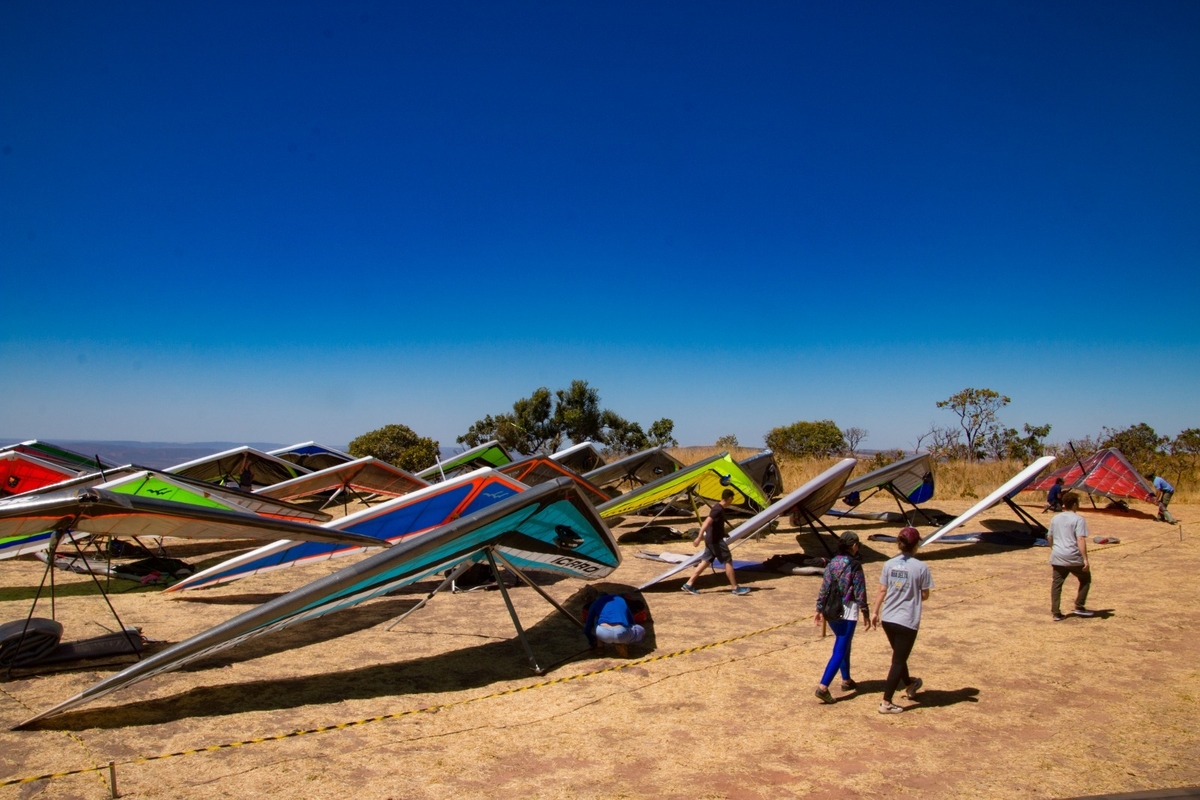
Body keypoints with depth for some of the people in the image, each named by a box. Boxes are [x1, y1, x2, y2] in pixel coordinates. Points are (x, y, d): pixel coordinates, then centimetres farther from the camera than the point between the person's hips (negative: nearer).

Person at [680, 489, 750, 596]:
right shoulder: (718, 510, -18)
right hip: (715, 540, -10)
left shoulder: (719, 508, 13)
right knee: (728, 562, -2)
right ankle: (736, 588, 5)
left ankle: (689, 584, 7)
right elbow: (706, 523, -27)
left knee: (706, 561, 9)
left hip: (712, 540, 10)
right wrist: (699, 538, -32)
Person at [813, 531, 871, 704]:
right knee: (839, 651, -5)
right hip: (848, 612, -7)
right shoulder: (854, 565, -13)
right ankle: (823, 687, -13)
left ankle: (846, 680, 37)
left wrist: (819, 609, 12)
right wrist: (866, 614, -1)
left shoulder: (832, 563, 4)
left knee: (844, 645, 24)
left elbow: (824, 588, 5)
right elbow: (860, 593, -11)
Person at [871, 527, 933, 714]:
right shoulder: (920, 567, -13)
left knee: (899, 655, 25)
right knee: (898, 660, 4)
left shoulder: (889, 564, -1)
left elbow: (882, 591, 3)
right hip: (907, 621, -5)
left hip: (887, 619, 5)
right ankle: (886, 703, 5)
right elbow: (924, 595, -5)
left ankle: (909, 684, 50)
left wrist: (875, 612, 12)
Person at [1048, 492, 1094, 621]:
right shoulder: (1078, 519, -7)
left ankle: (1055, 613, 5)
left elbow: (1050, 537, 21)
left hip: (1057, 557, 5)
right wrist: (1085, 559, -17)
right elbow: (1081, 540, -16)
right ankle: (1079, 607, 16)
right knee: (1085, 579, 18)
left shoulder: (1055, 518, 12)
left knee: (1056, 584, 7)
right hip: (1073, 558, -5)